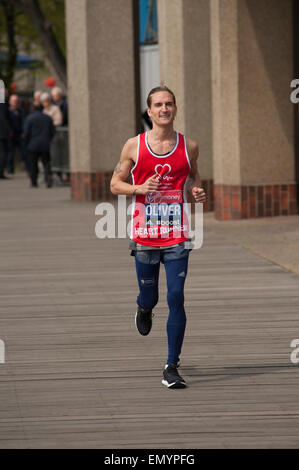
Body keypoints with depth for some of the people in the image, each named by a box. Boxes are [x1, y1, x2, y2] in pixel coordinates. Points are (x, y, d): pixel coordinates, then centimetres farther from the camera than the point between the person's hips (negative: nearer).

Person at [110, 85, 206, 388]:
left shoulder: (189, 147, 3)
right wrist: (139, 188, -13)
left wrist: (198, 192, -2)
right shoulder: (134, 146, -1)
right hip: (144, 235, 0)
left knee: (176, 299, -8)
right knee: (149, 297, 10)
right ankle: (144, 309, 50)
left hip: (176, 238, 0)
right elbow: (115, 184, 6)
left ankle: (172, 367, -3)